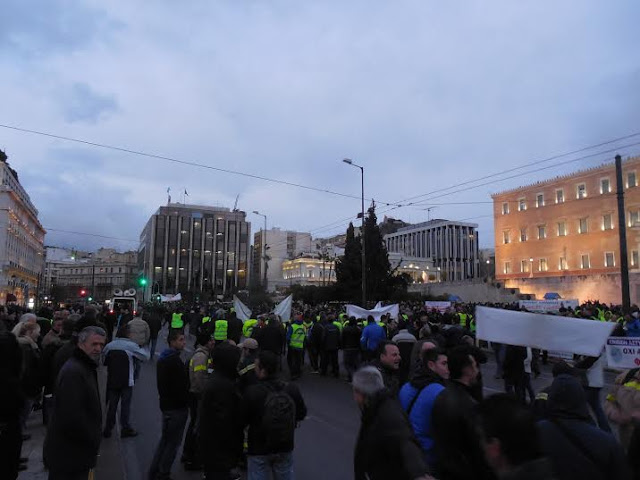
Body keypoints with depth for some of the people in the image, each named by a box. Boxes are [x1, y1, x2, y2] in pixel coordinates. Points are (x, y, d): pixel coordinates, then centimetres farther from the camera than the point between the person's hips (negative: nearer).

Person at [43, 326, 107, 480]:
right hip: (68, 456, -10)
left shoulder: (85, 367, 11)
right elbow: (71, 417, -28)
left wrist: (94, 436, 12)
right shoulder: (73, 371, -23)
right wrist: (93, 439, -17)